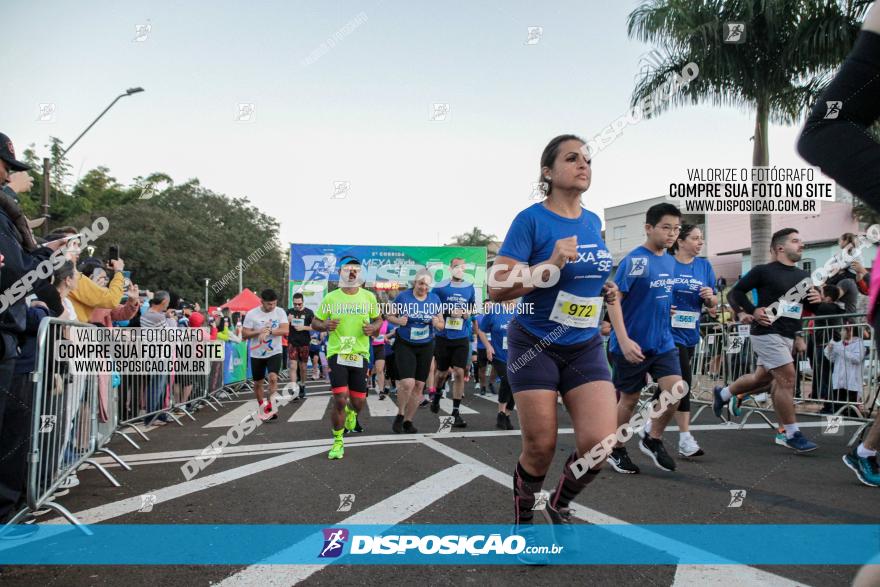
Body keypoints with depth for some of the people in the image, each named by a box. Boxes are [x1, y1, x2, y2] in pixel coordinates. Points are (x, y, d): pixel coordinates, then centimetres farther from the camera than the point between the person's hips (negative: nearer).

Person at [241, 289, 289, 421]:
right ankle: (261, 406, 33)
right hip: (257, 354, 1)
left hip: (274, 352, -1)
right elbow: (244, 334, -7)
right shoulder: (251, 314, -9)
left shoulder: (280, 312, -6)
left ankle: (270, 406, -9)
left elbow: (285, 330, -16)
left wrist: (269, 331, -27)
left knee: (273, 377, -20)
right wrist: (259, 331, -22)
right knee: (258, 382, 12)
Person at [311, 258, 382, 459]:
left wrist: (373, 327, -8)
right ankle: (338, 442, 9)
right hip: (336, 352, -2)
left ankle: (351, 414, 44)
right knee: (340, 399, -11)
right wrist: (325, 325, -15)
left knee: (359, 401, 4)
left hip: (360, 354, 2)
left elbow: (378, 319, 15)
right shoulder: (331, 297, 0)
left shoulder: (369, 296, 4)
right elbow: (314, 323, 8)